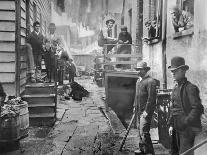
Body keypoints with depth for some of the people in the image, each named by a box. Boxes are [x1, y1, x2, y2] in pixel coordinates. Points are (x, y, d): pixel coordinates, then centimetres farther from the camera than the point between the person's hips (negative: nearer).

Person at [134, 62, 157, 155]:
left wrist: (146, 111, -20)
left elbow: (151, 98, -19)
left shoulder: (150, 81, -14)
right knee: (140, 130, 17)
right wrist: (135, 106, 18)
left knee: (144, 132, -10)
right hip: (139, 110, 9)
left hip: (146, 111, -9)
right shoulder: (138, 81, 15)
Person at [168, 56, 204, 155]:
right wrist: (171, 124, 9)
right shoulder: (175, 88, 11)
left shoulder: (191, 88, -14)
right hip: (177, 128, 8)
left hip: (189, 129, -8)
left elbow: (197, 109, -19)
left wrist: (185, 123, -20)